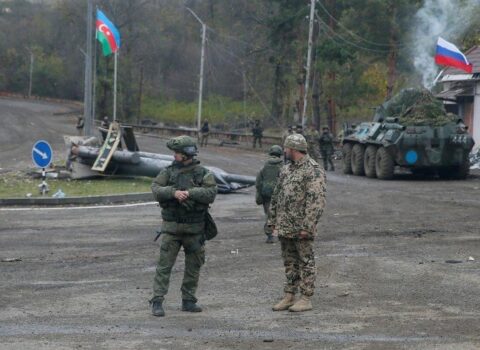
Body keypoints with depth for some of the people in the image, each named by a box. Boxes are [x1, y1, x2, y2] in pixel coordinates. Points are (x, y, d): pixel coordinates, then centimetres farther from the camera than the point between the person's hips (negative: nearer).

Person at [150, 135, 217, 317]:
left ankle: (188, 301, 20)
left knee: (193, 266, 8)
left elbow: (211, 193, -13)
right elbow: (156, 189, -7)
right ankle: (157, 302, -5)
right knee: (164, 264, -5)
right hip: (171, 227, -1)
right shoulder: (169, 171, 3)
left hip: (195, 228, 1)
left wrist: (189, 193, -23)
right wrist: (174, 192, -23)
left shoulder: (203, 173, 0)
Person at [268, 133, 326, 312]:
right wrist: (273, 221, 14)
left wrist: (307, 226, -21)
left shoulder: (313, 170, -12)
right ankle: (289, 297, 19)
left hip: (301, 229, -8)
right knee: (289, 263, 13)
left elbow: (316, 200, -18)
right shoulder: (286, 170, 15)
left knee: (306, 262, 0)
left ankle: (306, 299, 5)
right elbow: (276, 197, 19)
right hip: (284, 228, 8)